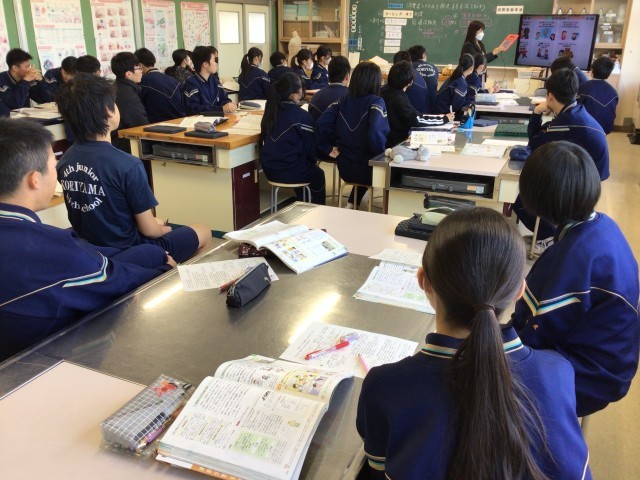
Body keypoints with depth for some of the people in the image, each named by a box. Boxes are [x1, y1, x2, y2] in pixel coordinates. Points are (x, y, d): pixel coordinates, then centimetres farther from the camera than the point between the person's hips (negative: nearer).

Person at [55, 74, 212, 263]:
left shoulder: (64, 161, -5)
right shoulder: (127, 166, -28)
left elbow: (99, 216, 7)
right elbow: (148, 230, -19)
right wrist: (162, 228, 4)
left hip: (90, 249, 7)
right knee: (204, 233, 15)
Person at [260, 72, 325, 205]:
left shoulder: (271, 110, 3)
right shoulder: (302, 116, -16)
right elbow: (310, 146, -9)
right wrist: (313, 160, 14)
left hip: (269, 169, 6)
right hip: (289, 171, -6)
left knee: (304, 166, 34)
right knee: (318, 174, 23)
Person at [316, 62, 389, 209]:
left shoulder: (342, 101, -1)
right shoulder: (376, 102, -15)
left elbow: (321, 124, -9)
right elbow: (376, 133, -30)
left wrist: (327, 149, -1)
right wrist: (380, 154, -14)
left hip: (344, 167, 5)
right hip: (367, 167, -5)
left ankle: (352, 204, 32)